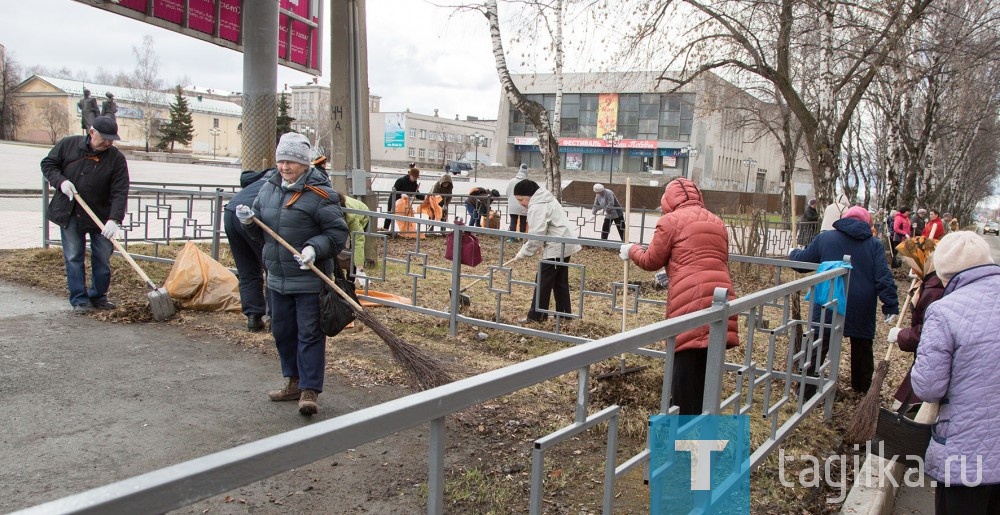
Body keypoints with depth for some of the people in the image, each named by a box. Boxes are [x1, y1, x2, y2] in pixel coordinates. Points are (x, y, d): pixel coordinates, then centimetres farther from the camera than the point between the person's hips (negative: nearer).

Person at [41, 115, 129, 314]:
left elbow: (120, 192, -16)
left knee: (103, 258, 6)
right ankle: (79, 300, 10)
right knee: (74, 258, 2)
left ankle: (98, 296, 23)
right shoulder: (68, 145, -4)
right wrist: (61, 181, -14)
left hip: (101, 216, 0)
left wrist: (115, 219, -27)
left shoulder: (116, 159, -10)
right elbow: (48, 164, 7)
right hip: (69, 214, 0)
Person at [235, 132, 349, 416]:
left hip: (310, 279, -7)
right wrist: (249, 220, -3)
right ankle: (295, 382, 31)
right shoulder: (269, 188, 9)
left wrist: (314, 248, -28)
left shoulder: (319, 193, -13)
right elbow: (261, 231, 18)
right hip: (277, 278, 8)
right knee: (282, 331, 16)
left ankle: (310, 390, 5)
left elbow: (337, 232, -13)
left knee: (310, 333, -2)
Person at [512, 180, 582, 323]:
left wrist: (522, 253, -12)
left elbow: (536, 235, -21)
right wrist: (525, 248, 12)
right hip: (564, 245, 10)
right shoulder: (545, 199, 16)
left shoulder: (536, 207, -17)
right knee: (560, 281, 16)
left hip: (556, 248, -10)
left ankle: (536, 315, 2)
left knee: (542, 281, -3)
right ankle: (564, 312, 21)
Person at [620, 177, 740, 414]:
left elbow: (652, 261, 8)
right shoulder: (716, 222, 23)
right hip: (720, 299, 6)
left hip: (690, 300, -6)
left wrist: (632, 250, 28)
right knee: (705, 369, 14)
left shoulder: (671, 220, 3)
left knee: (685, 366, 0)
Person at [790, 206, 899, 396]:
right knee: (862, 347, 21)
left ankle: (808, 390, -1)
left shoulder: (825, 238, 2)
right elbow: (883, 278, -6)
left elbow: (804, 259, 8)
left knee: (818, 347, 2)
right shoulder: (874, 244, 3)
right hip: (861, 310, 2)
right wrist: (891, 306, -6)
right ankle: (863, 386, 37)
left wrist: (794, 253, 30)